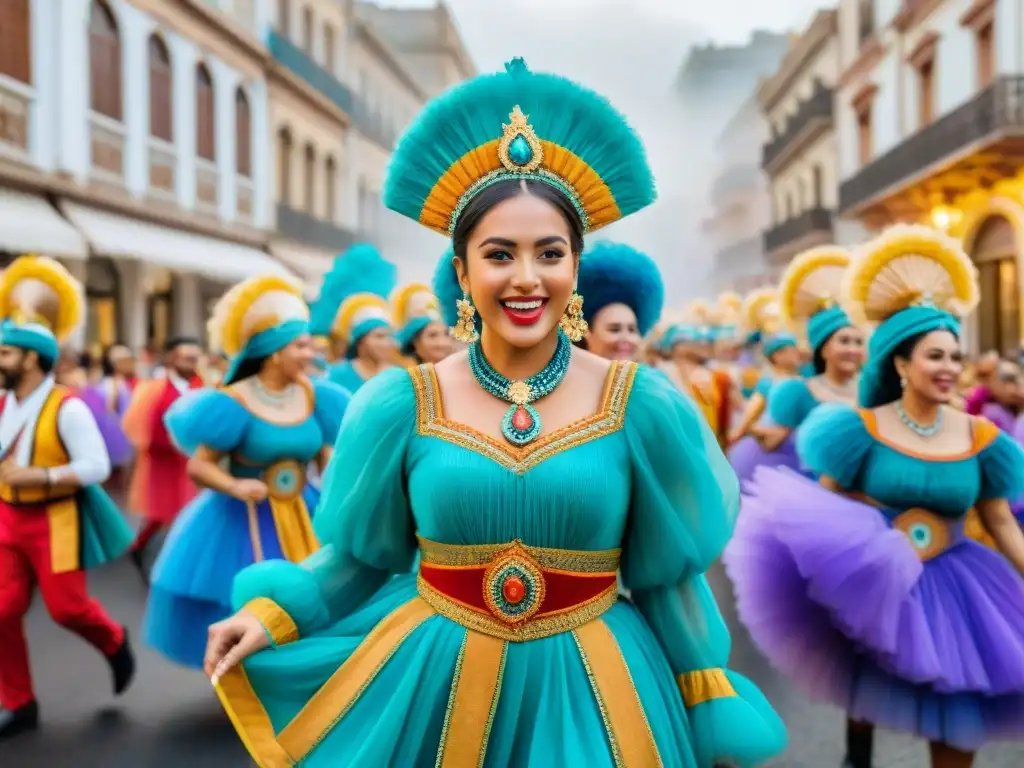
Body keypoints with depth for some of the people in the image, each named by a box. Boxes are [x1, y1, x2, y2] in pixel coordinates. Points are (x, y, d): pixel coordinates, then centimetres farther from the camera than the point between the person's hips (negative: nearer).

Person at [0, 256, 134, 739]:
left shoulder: (66, 407, -15)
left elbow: (97, 466, -19)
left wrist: (39, 477, -24)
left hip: (55, 519, -6)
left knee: (66, 606, -2)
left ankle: (115, 642, 31)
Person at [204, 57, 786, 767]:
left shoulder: (641, 407, -8)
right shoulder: (401, 404, -6)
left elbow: (669, 573, 1)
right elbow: (361, 557, 5)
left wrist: (711, 708, 5)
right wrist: (272, 616, -7)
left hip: (591, 687, 0)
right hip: (430, 680, 1)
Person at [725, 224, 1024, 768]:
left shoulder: (980, 436, -6)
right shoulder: (864, 430, -12)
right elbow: (824, 499, -5)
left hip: (948, 582, 2)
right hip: (871, 580, -1)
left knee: (957, 707, 10)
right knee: (868, 689, 18)